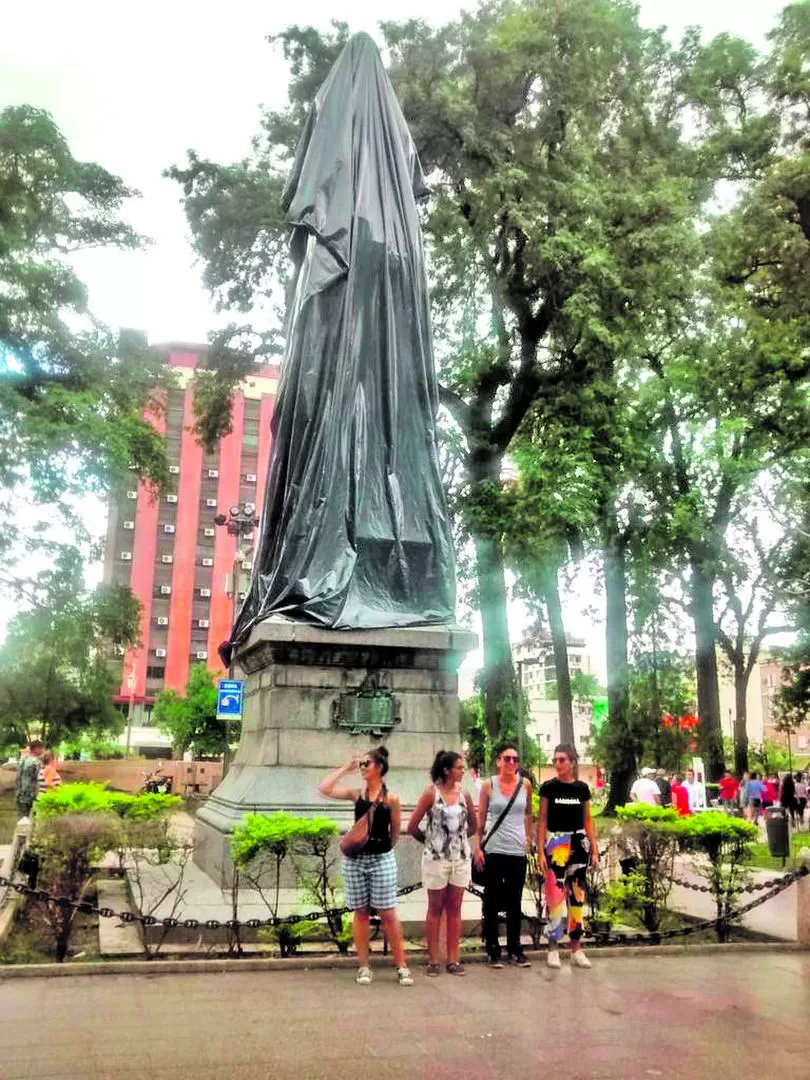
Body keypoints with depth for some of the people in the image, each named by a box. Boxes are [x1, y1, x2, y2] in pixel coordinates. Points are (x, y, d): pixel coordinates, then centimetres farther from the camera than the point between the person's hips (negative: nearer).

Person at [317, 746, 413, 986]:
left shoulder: (391, 798, -4)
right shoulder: (356, 793, 3)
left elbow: (395, 832, 5)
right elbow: (324, 788, -6)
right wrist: (345, 768, -3)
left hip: (382, 859, -3)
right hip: (355, 859, 3)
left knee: (388, 914, -1)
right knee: (360, 913, 8)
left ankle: (401, 966, 8)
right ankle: (364, 966, 16)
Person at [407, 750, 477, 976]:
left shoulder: (464, 795, 4)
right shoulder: (431, 793, -9)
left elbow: (473, 826, 17)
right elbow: (412, 827, -7)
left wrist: (457, 838, 9)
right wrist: (431, 840, 5)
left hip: (460, 858, 4)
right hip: (436, 859, -4)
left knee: (454, 909, 8)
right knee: (435, 909, 5)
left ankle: (453, 959, 14)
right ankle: (433, 959, 11)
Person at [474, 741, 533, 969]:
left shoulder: (525, 785, 2)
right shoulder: (489, 785, -4)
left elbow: (528, 814, 14)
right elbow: (480, 819, 0)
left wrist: (529, 839, 8)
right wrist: (477, 848, -6)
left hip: (518, 851, 2)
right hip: (494, 850, -2)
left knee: (515, 902, 11)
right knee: (492, 902, 5)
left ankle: (514, 949, 22)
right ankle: (492, 950, 15)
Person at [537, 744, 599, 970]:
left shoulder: (582, 788, 4)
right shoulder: (549, 787, -3)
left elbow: (588, 821, 10)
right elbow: (542, 821, -3)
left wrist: (595, 849, 5)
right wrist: (540, 851, -8)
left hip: (579, 843, 3)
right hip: (555, 845, -3)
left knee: (577, 896, 8)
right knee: (555, 896, -5)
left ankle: (576, 948, 17)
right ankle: (553, 948, 6)